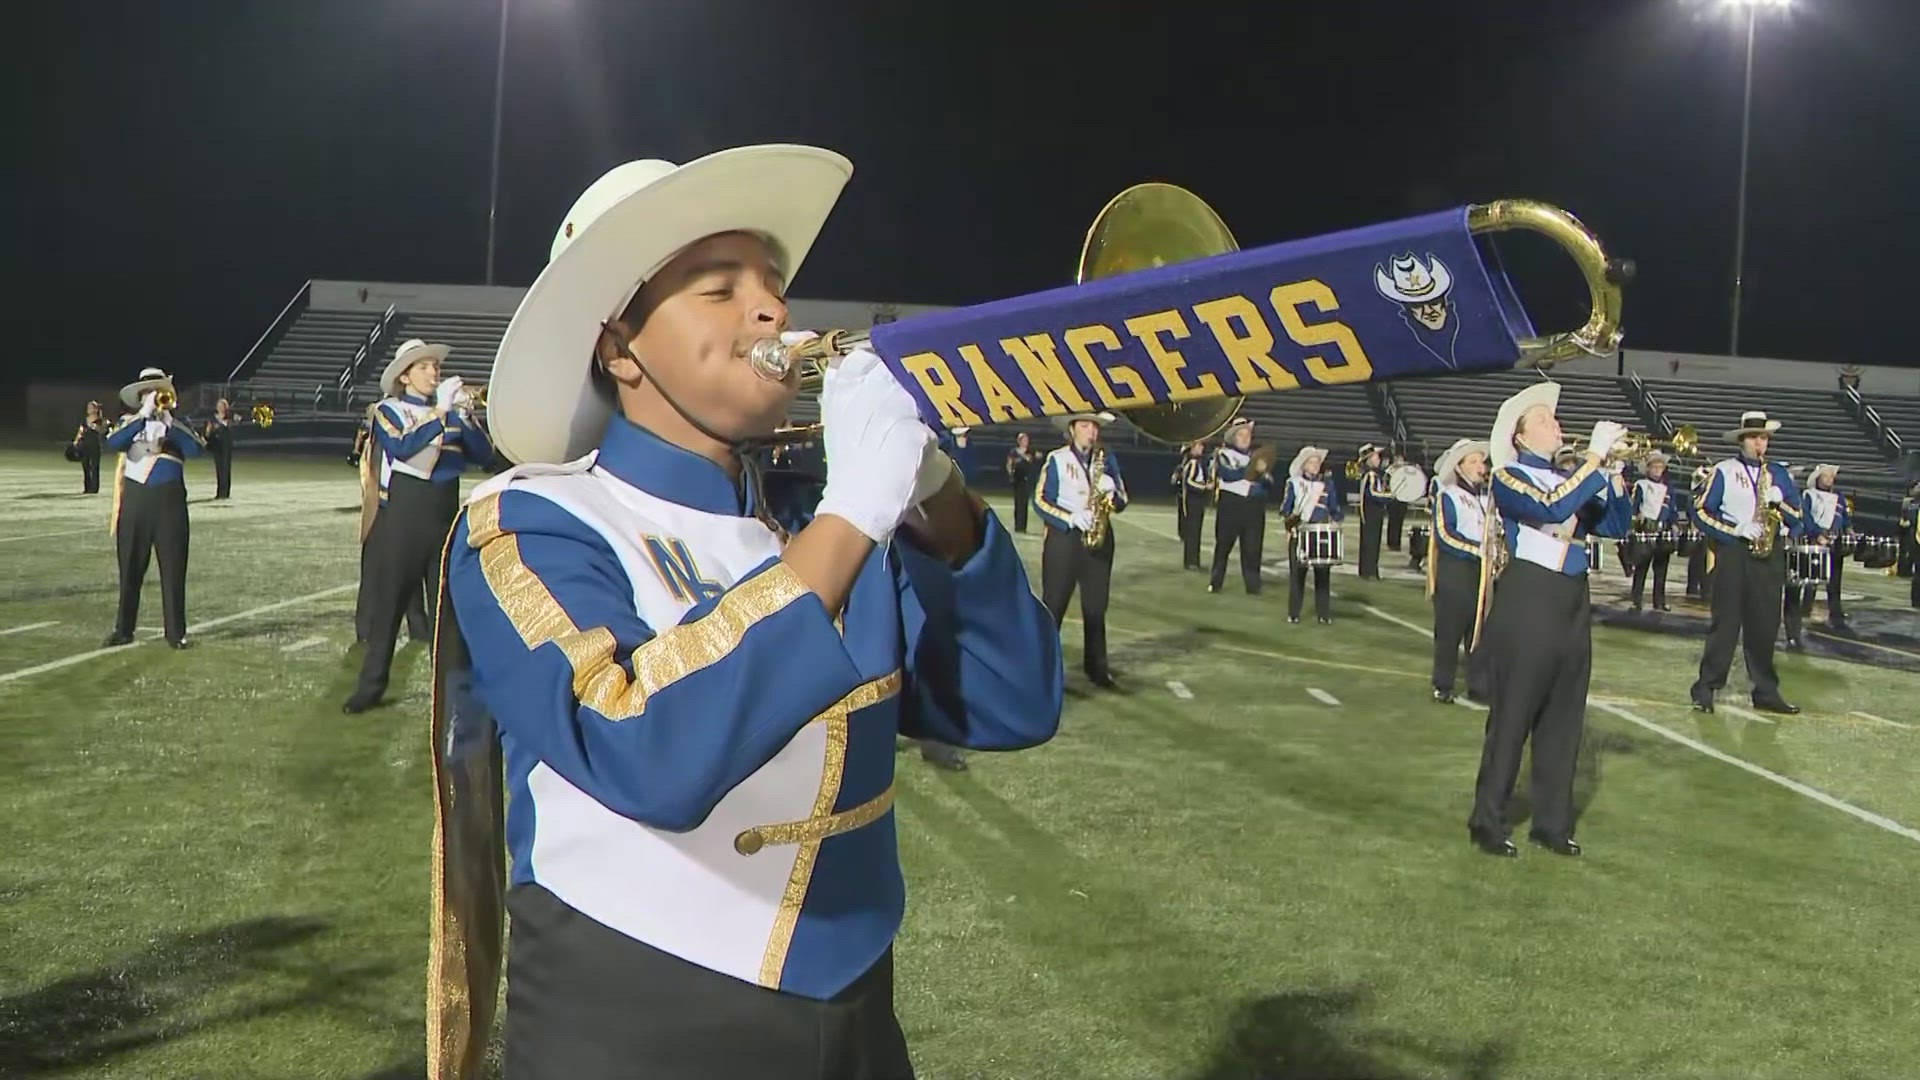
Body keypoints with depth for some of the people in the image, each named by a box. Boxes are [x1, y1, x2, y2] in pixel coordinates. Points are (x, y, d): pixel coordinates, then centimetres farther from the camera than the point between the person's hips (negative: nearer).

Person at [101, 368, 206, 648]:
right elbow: (113, 443, -14)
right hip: (135, 501, 1)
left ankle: (176, 632, 6)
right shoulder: (129, 422, 8)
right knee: (130, 569, 6)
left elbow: (195, 449, -12)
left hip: (169, 501, -1)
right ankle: (123, 630, 16)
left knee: (173, 570, 0)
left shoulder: (176, 424, 7)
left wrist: (168, 420, -18)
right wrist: (144, 415, -18)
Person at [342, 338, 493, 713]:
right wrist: (440, 412, -24)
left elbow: (485, 455, -3)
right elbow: (401, 448, -20)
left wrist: (463, 416, -16)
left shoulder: (455, 409, 9)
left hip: (447, 514, 3)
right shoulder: (389, 411, 1)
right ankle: (370, 686, 11)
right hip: (403, 514, -3)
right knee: (387, 602, 2)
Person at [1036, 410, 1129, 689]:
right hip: (1063, 537, -3)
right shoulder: (1057, 459, -2)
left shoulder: (1107, 460, 9)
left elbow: (1122, 503, 9)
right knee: (1053, 605, 0)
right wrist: (1071, 518, -19)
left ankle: (1097, 667, 15)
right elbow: (1041, 501, -6)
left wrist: (1112, 491, -13)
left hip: (1099, 539, 3)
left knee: (1096, 607, 7)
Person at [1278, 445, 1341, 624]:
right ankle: (1293, 613, 7)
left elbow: (1334, 511, 12)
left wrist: (1339, 515, -8)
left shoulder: (1327, 486, 10)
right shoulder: (1294, 484, 4)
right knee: (1297, 573, 1)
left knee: (1323, 574, 1)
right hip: (1299, 534, -2)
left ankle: (1323, 612, 8)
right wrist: (1291, 517, -18)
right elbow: (1285, 509, 1)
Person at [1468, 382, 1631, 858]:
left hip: (1572, 607, 7)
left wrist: (1614, 472, -4)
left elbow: (1616, 524, 8)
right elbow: (1553, 508, -24)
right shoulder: (1509, 478, -5)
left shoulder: (1572, 480, 16)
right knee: (1511, 717, -2)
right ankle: (1488, 822, 5)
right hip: (1526, 607, -7)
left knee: (1564, 719, 8)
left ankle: (1553, 821, 16)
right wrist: (1596, 454, -20)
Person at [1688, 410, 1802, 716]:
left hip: (1770, 553, 3)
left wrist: (1780, 501, -8)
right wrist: (1736, 529, -13)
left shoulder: (1779, 473, 14)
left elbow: (1797, 516, 12)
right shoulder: (1724, 471, 4)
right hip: (1733, 552, -3)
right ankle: (1705, 687, 1)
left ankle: (1766, 691, 11)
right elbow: (1703, 512, -2)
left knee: (1765, 624, 4)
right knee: (1725, 622, -4)